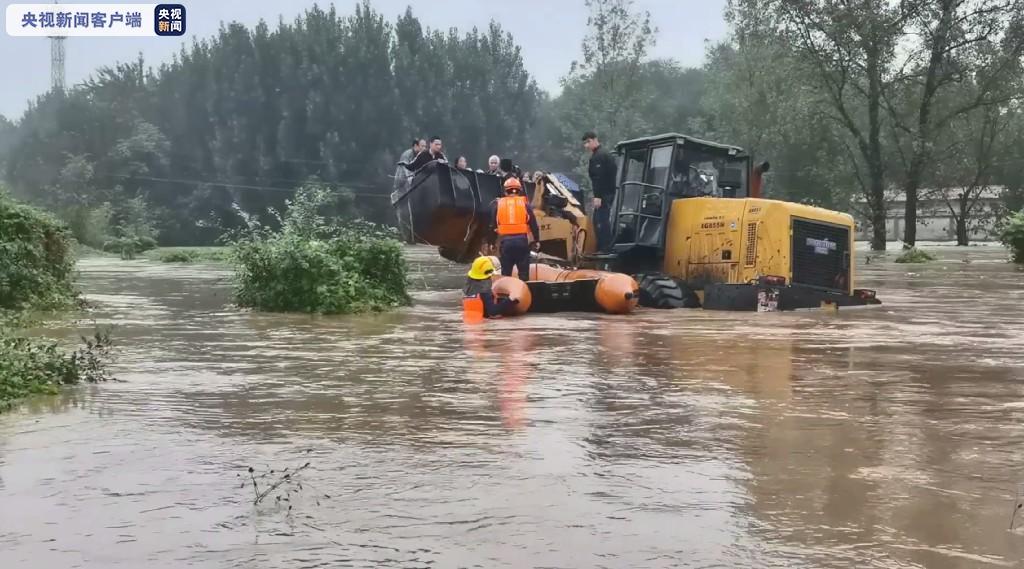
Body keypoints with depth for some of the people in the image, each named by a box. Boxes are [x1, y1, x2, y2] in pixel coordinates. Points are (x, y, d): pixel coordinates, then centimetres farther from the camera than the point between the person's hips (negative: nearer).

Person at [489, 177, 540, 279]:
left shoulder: (498, 204, 8)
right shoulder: (525, 204, 6)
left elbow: (493, 226, 10)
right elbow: (533, 225, 4)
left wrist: (492, 243, 17)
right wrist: (537, 241, 13)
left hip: (506, 241, 0)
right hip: (522, 240, 0)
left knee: (506, 272, 8)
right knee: (523, 272, 7)